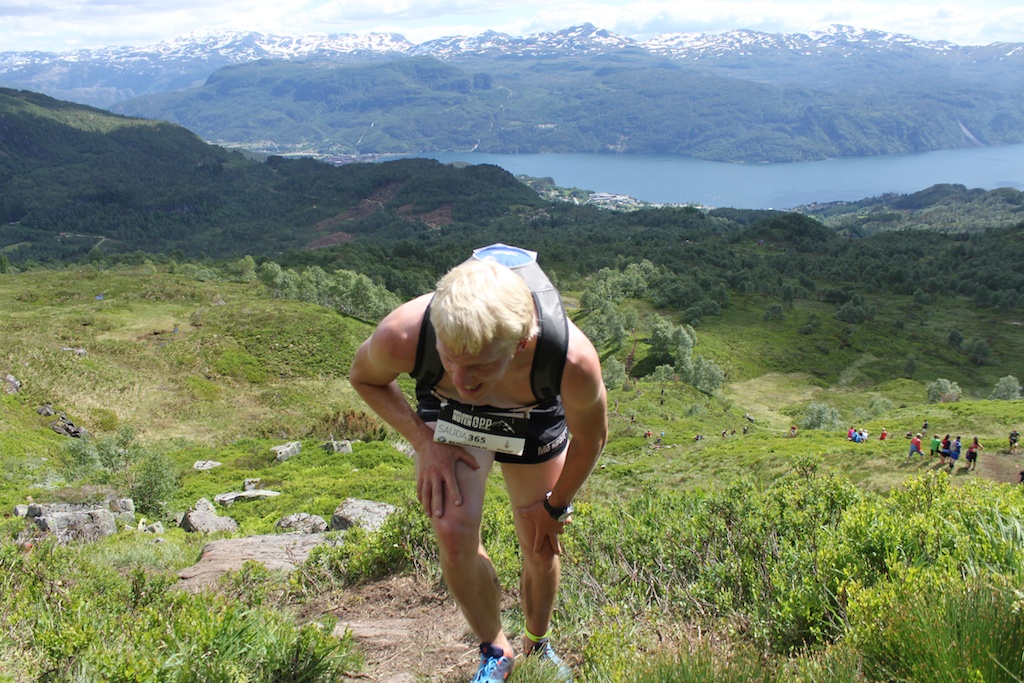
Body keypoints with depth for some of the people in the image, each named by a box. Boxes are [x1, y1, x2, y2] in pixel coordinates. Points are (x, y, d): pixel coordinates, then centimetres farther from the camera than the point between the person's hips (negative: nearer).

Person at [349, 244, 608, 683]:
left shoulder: (573, 359, -43)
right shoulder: (401, 335, -41)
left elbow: (591, 438, -18)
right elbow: (365, 378, -12)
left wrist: (555, 506, -3)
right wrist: (424, 442, -23)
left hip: (535, 424, 0)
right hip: (448, 419, 0)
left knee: (541, 551, 7)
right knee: (454, 535, -18)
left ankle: (537, 645, 41)